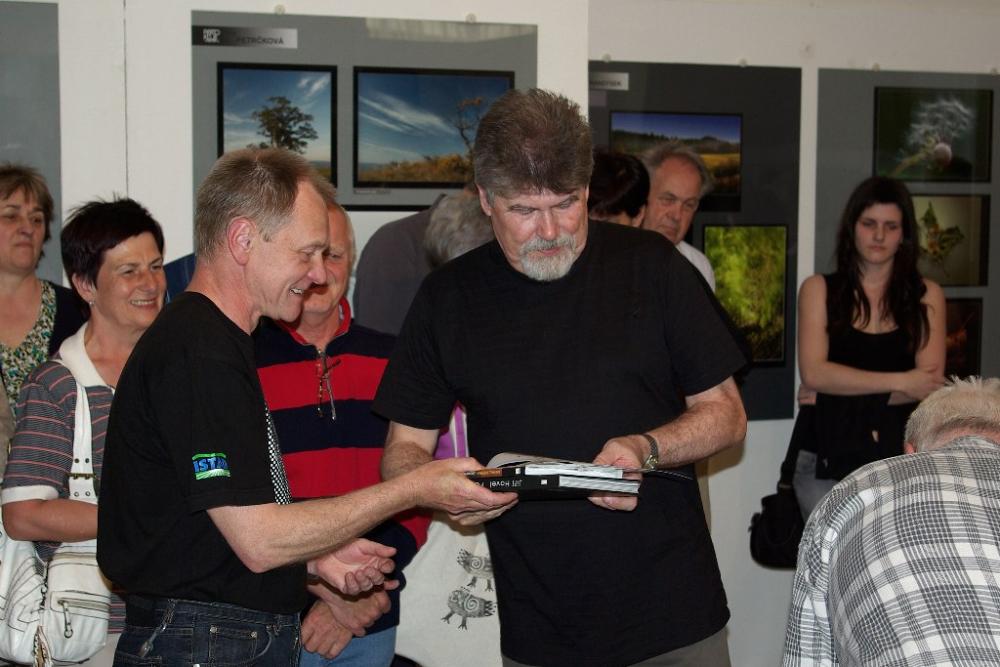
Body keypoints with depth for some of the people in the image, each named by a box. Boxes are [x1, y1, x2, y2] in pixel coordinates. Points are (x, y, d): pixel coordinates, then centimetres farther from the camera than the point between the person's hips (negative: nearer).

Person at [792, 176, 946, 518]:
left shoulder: (927, 295, 7)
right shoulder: (819, 289, 6)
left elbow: (929, 384, -3)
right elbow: (813, 373, -7)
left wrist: (840, 391, -8)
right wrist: (899, 381, -9)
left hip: (898, 458, 1)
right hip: (826, 460, 0)